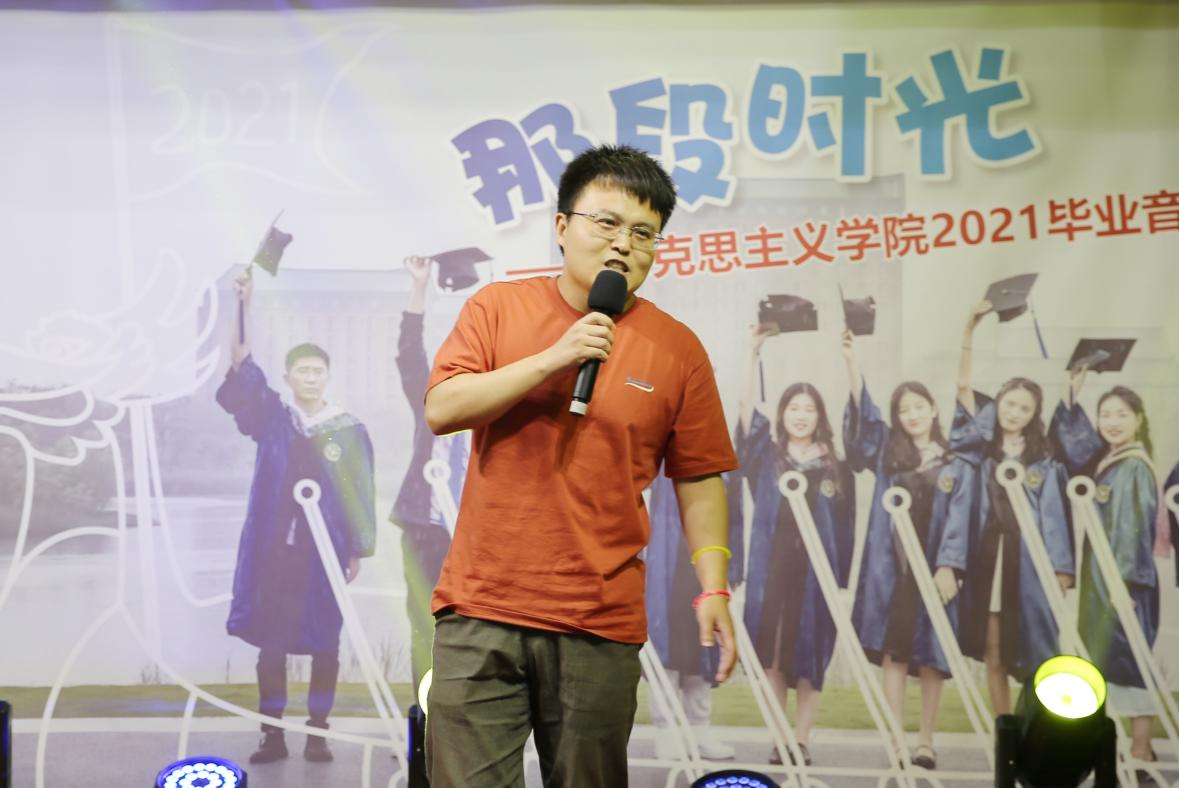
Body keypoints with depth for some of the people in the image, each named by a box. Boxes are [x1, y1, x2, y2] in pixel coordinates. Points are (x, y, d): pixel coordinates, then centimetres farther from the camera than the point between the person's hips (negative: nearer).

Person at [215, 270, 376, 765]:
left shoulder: (349, 431, 0)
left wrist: (357, 551, 0)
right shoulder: (271, 420, 4)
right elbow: (242, 373, -8)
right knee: (270, 642, 3)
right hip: (273, 549, 1)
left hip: (325, 552, -1)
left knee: (323, 643, 4)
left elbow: (360, 495, 3)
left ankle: (317, 733, 12)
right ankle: (273, 734, 10)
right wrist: (244, 308, -19)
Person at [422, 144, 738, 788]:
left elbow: (698, 480, 8)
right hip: (481, 613, 0)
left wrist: (713, 590, -1)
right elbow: (441, 409, -6)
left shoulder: (677, 349, 5)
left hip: (600, 628, 0)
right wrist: (554, 359, -13)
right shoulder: (498, 308, 6)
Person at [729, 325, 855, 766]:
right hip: (770, 569, 0)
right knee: (771, 656, 0)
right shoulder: (766, 454, 7)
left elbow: (845, 528, 7)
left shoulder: (835, 468, 7)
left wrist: (842, 581, 1)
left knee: (808, 659, 0)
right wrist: (753, 353, -12)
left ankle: (801, 742, 6)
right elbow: (746, 406, -5)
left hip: (816, 572, 0)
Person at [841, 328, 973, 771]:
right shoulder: (886, 452, 11)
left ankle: (926, 740, 8)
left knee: (931, 654, 1)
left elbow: (958, 519, -2)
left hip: (932, 568, -1)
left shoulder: (956, 466, 7)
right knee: (892, 651, -2)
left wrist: (948, 566, -14)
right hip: (890, 566, 1)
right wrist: (851, 360, -11)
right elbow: (862, 410, 0)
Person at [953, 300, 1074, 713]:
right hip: (987, 555, 2)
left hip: (1028, 558, -2)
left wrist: (1061, 566, -6)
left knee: (1033, 652, -2)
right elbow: (963, 386, -1)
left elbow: (1055, 514, 3)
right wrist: (970, 330, -10)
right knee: (992, 652, 3)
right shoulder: (981, 448, 7)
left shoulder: (1045, 461, 5)